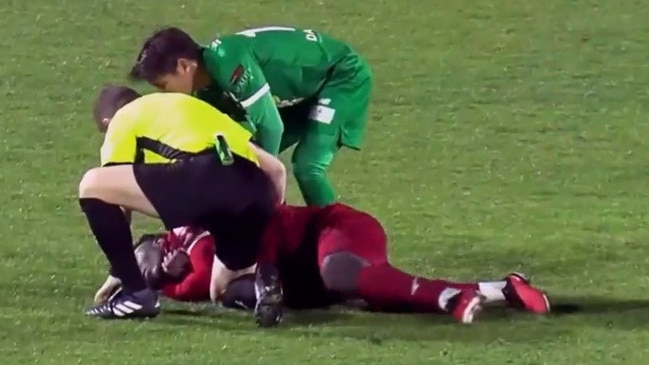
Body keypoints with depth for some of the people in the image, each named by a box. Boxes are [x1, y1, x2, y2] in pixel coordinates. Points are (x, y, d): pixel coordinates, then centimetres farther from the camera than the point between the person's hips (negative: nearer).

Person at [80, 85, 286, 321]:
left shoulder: (122, 120, 27)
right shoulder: (193, 108, 42)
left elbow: (116, 194, 25)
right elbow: (275, 169, 37)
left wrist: (117, 274, 34)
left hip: (201, 177, -6)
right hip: (252, 186, 6)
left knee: (91, 186, 7)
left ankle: (136, 293, 5)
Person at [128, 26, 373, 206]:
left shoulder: (229, 63, -32)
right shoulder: (209, 85, -3)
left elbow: (271, 126, -29)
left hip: (342, 77, -10)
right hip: (304, 89, 10)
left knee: (307, 167, -23)